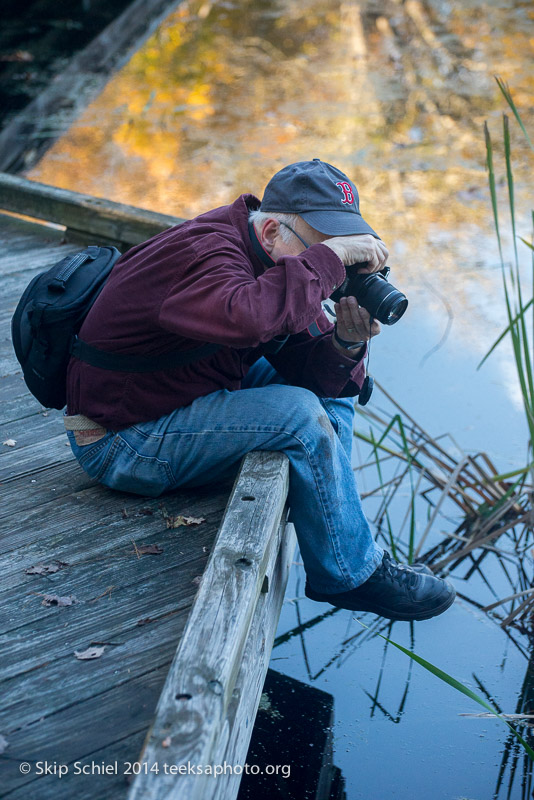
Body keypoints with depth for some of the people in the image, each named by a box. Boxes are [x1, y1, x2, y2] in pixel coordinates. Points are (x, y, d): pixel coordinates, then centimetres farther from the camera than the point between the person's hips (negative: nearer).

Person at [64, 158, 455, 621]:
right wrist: (327, 258, -38)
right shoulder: (205, 253, -26)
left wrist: (346, 340, -21)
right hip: (121, 441, -10)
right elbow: (244, 318, -50)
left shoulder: (263, 257, 2)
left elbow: (310, 370, 0)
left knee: (334, 392, 11)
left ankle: (327, 527, 11)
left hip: (187, 400, 10)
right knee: (298, 414, -26)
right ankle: (350, 575, -9)